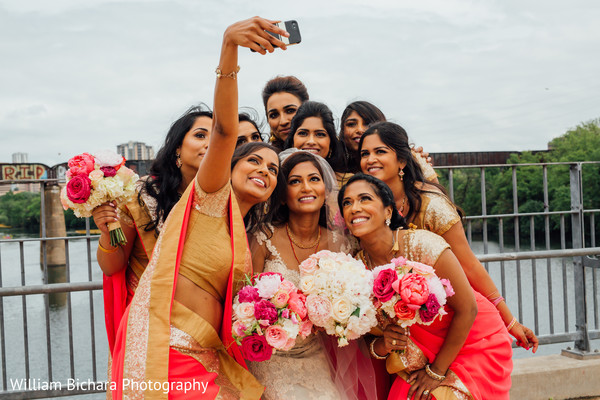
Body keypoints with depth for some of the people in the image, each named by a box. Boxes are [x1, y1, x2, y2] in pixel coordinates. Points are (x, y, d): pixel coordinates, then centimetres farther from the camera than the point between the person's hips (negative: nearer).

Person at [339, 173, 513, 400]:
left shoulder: (423, 245, -25)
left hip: (475, 346, -4)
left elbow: (467, 309, -18)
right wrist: (381, 346, -22)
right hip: (425, 355, 4)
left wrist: (436, 372, -11)